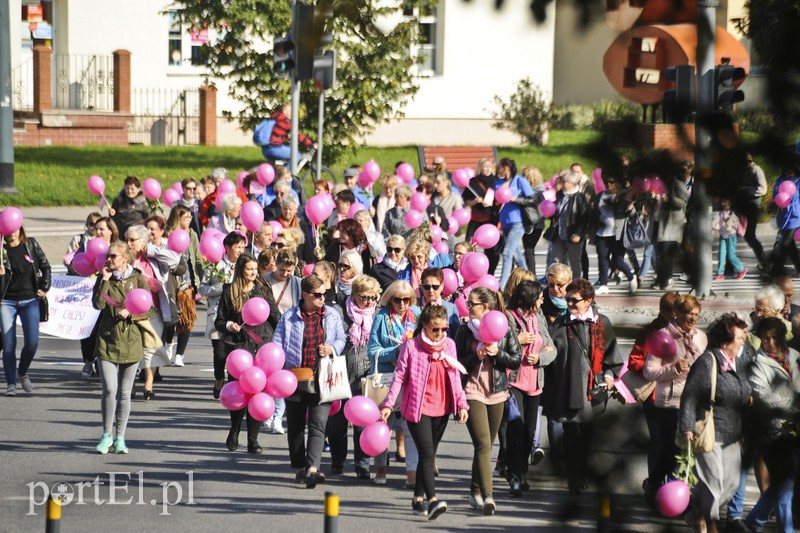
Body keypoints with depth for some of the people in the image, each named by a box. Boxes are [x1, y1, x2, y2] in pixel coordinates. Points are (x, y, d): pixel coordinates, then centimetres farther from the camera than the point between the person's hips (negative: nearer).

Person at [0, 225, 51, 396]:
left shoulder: (31, 244, 2)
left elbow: (45, 266, 11)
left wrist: (44, 288, 4)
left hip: (30, 300, 2)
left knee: (32, 342, -6)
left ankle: (22, 373, 21)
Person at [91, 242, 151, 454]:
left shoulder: (137, 279, 3)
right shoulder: (104, 278, 5)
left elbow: (150, 310, 3)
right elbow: (98, 304, -11)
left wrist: (130, 314, -11)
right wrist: (105, 280, -12)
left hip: (130, 341, 0)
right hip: (107, 341, 0)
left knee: (124, 394, 6)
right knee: (109, 390, -11)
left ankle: (120, 438, 16)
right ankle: (107, 435, 4)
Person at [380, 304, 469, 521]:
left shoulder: (449, 345, 6)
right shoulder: (411, 346, -8)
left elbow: (455, 378, 12)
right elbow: (400, 377, -5)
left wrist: (461, 404, 6)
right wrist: (389, 404, -11)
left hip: (442, 409, 5)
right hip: (417, 407, -5)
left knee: (429, 455, 12)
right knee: (427, 453, -15)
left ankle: (418, 499, 23)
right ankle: (432, 500, -24)